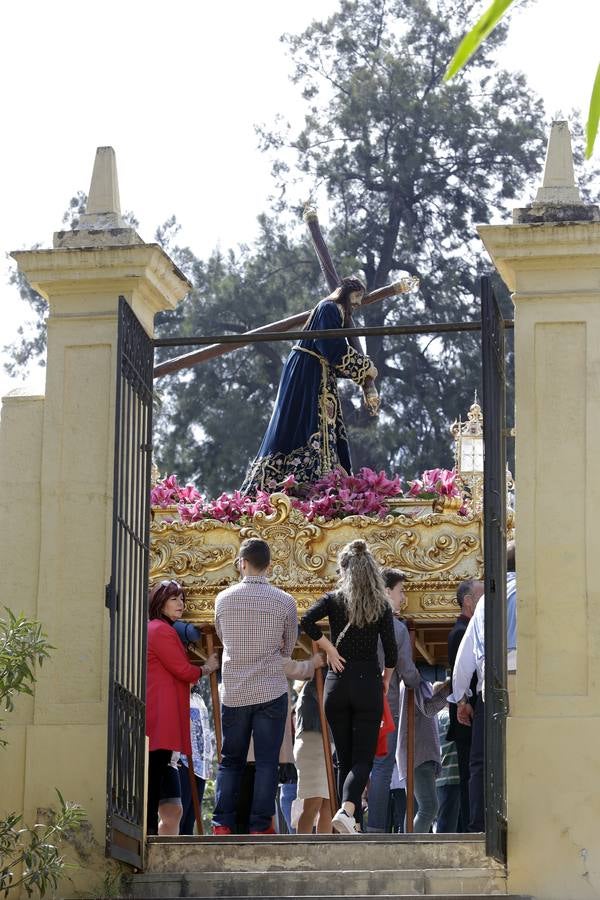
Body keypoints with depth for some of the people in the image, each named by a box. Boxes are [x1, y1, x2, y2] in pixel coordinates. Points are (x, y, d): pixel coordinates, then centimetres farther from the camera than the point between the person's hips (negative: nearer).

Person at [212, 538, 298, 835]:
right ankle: (260, 826, 0)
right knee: (267, 761, 2)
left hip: (233, 693, 2)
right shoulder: (284, 601, -5)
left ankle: (222, 824, 4)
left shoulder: (223, 599, 0)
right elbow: (288, 648, 8)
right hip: (271, 692, -2)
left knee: (230, 760, 10)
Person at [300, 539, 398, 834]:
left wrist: (329, 648, -5)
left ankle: (351, 822, 11)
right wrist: (385, 682, 14)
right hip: (369, 683, -1)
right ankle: (346, 810, -27)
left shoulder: (334, 599, 0)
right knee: (363, 758, -3)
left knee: (345, 758, 12)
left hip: (337, 683, 1)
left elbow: (307, 620, -17)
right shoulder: (382, 605, 0)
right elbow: (391, 651, -2)